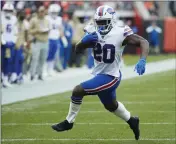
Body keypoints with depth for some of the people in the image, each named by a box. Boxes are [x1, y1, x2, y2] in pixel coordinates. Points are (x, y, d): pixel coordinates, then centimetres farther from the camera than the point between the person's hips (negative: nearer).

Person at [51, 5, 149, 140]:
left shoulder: (120, 34, -21)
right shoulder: (94, 34, -4)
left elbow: (143, 42, -18)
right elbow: (78, 50, -1)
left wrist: (142, 61, -33)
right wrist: (84, 41, -23)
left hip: (110, 77, -7)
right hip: (100, 74, 7)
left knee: (78, 91, -15)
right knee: (111, 106, 28)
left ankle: (69, 122, 2)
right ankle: (132, 121, 52)